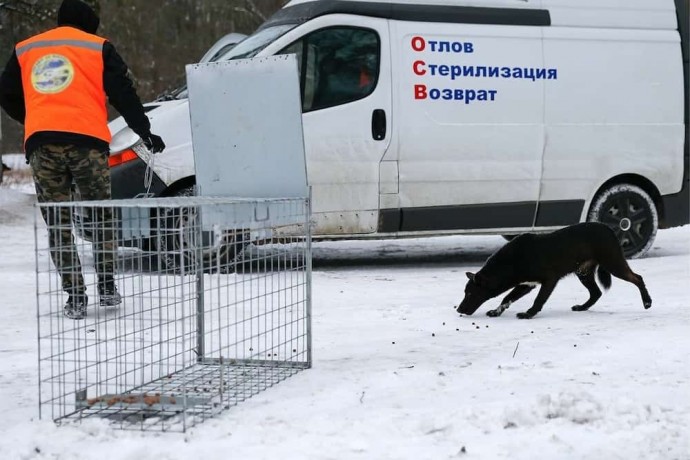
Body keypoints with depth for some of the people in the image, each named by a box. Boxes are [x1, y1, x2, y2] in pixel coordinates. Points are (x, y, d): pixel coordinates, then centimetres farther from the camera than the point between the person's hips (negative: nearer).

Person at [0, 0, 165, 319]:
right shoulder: (97, 47, 12)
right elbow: (122, 93, 4)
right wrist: (144, 131, 8)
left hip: (40, 144, 2)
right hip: (87, 140, -2)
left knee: (57, 223, 6)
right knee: (101, 215, 14)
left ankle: (75, 296, 1)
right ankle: (106, 287, 11)